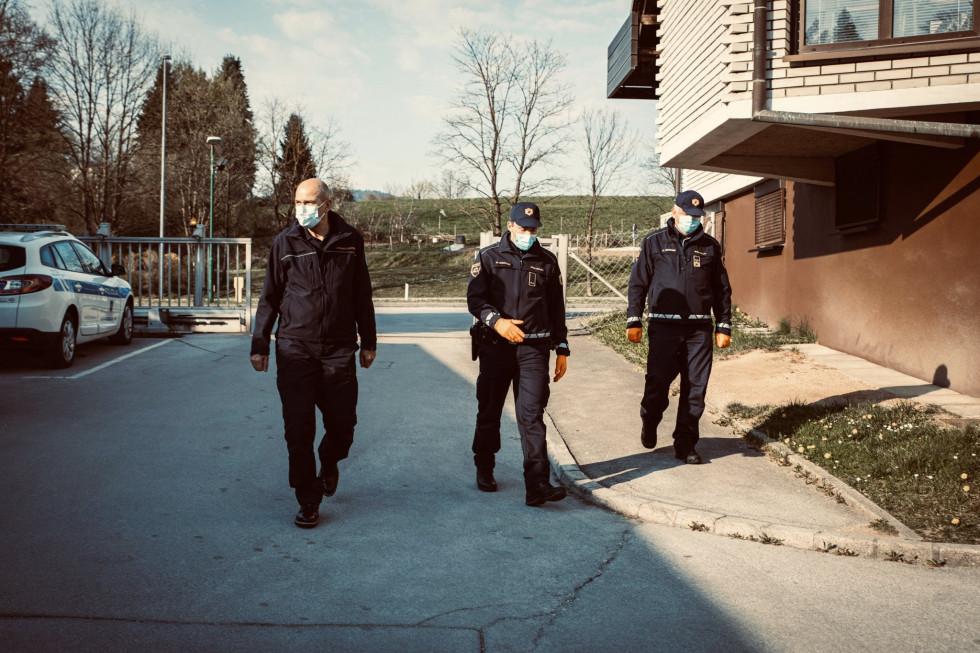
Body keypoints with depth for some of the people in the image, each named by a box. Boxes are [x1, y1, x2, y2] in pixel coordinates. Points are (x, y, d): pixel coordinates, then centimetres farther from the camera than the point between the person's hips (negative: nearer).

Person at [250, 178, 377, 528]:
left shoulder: (350, 240, 3)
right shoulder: (285, 242, -1)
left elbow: (362, 295, 11)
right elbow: (270, 297, 4)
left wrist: (368, 341, 12)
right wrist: (259, 344, 2)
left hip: (339, 351, 1)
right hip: (295, 351, -1)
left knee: (342, 424, 7)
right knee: (298, 430, -1)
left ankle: (329, 463, 40)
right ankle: (308, 503, 11)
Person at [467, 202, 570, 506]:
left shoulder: (547, 261, 11)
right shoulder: (489, 257, 4)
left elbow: (556, 308, 15)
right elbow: (475, 298, -4)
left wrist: (562, 349, 12)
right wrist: (496, 321, -22)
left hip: (534, 348, 0)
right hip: (495, 346, 0)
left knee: (532, 414, -8)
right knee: (489, 412, 11)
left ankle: (537, 485, -12)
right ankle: (484, 469, 31)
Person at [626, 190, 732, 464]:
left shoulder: (709, 246, 11)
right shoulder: (655, 242, 5)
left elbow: (722, 289, 14)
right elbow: (638, 283, 4)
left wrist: (723, 326, 10)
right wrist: (634, 321, -2)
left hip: (699, 328, 2)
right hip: (664, 326, -2)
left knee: (695, 389, 3)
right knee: (657, 383, -2)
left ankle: (685, 444, 13)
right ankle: (649, 422, 28)